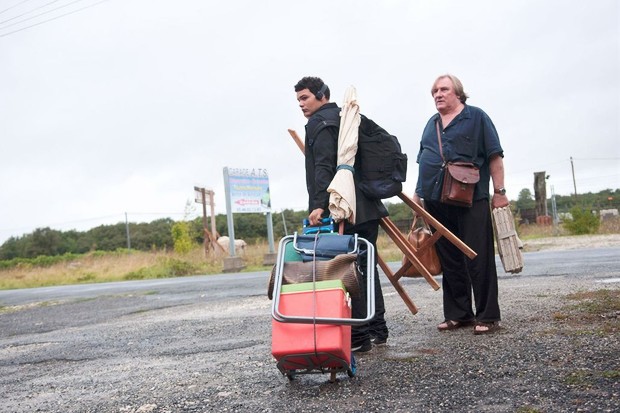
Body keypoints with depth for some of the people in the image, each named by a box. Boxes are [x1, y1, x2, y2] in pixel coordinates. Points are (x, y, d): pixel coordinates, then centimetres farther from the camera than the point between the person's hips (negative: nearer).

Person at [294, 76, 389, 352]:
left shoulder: (319, 123, -6)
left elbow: (324, 167, -18)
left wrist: (319, 204, -25)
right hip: (368, 207, 10)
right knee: (366, 266, 14)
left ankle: (359, 336, -5)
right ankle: (377, 328, 21)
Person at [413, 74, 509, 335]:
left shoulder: (476, 117, 3)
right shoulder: (431, 124, 19)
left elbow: (494, 156, -1)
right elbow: (423, 161, 24)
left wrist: (499, 191, -7)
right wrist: (419, 192, 18)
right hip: (436, 201, 6)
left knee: (479, 261, -5)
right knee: (449, 262, 8)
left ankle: (488, 316, 2)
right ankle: (458, 314, 17)